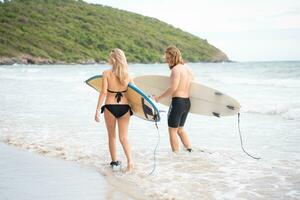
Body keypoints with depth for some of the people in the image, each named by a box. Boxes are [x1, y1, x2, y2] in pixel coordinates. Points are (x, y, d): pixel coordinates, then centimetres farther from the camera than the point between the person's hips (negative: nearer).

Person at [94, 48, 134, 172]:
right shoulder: (127, 75, 2)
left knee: (112, 136, 16)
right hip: (124, 107, 2)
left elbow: (103, 92, -11)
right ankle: (130, 161, -12)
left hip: (110, 107, -2)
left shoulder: (106, 74, -6)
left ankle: (114, 161, 25)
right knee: (123, 137, 6)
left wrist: (97, 110, -8)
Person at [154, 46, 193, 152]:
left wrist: (159, 97, -15)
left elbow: (173, 88, -23)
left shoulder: (176, 69, -15)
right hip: (187, 101, 9)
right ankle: (189, 151, 19)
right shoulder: (187, 67, 10)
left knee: (172, 130, 5)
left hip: (177, 101, -9)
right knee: (180, 129, 23)